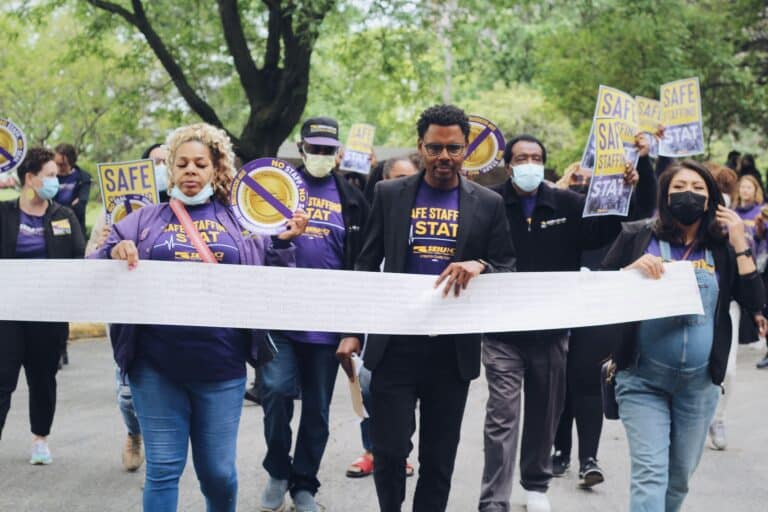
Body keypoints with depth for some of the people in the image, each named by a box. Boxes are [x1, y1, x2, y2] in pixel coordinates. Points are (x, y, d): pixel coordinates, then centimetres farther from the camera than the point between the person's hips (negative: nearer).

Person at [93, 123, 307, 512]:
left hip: (221, 365, 0)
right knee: (163, 469, 3)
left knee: (219, 471, 7)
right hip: (156, 365, 0)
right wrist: (115, 253, -15)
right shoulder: (146, 219, 10)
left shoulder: (237, 221, 11)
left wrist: (283, 243, -5)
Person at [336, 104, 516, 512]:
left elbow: (508, 267, 4)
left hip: (453, 348, 1)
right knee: (390, 449, -4)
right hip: (395, 344, -1)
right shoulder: (389, 195, 3)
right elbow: (367, 265, 6)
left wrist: (479, 265, -19)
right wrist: (352, 331, 1)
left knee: (439, 456, 8)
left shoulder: (488, 204, 4)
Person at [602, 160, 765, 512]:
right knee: (649, 474, -12)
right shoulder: (637, 238, 2)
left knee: (679, 477, 13)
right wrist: (632, 269, -15)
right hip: (643, 380, -3)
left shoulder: (721, 249, 8)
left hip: (699, 385, 3)